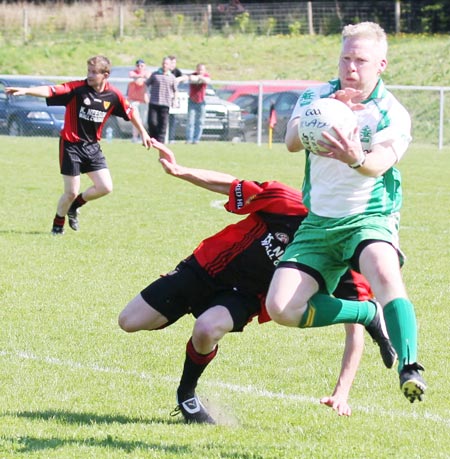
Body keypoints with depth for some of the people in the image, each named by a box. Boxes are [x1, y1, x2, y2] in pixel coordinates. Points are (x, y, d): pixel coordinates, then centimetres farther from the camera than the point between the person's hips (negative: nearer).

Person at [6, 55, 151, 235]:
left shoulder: (113, 95, -5)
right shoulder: (77, 88, -18)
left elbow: (131, 112, 11)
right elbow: (50, 91, -30)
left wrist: (143, 133, 19)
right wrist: (26, 91, -45)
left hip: (92, 145, 4)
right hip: (71, 145, -4)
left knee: (105, 187, -2)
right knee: (71, 192, -3)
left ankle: (74, 206, 25)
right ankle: (58, 225, 24)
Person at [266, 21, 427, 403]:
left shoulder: (393, 114, -6)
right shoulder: (317, 96, 3)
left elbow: (379, 165, -25)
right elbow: (292, 142, -16)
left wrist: (357, 159, -50)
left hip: (370, 218, -4)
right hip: (318, 223, 4)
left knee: (385, 272, -38)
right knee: (282, 309, -14)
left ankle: (410, 369, -42)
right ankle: (369, 315, 7)